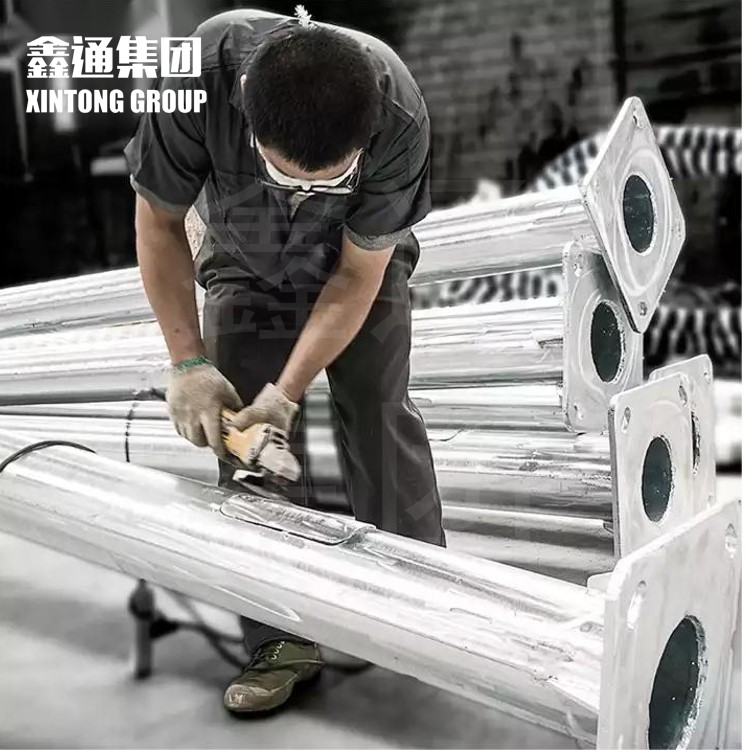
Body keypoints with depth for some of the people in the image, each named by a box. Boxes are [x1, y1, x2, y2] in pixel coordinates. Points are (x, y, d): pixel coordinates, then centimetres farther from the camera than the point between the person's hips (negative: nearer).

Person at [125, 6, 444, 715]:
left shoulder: (398, 116, -36)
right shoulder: (200, 78, -35)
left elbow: (358, 275, -25)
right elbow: (158, 223, -18)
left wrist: (289, 389, -29)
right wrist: (189, 362, -21)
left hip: (359, 265, 0)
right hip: (246, 268, 1)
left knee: (380, 415, -8)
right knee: (247, 436, -7)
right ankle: (283, 638, 1)